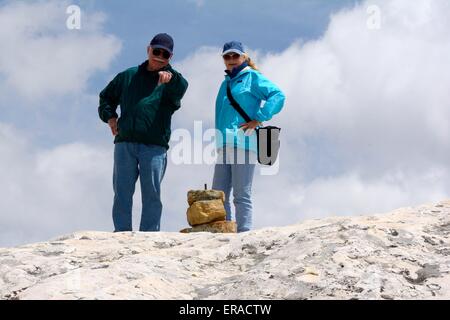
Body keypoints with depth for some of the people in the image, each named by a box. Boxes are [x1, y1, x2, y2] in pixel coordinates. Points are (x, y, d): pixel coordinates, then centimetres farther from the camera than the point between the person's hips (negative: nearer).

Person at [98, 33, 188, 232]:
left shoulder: (173, 82, 9)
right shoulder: (128, 76, 19)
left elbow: (181, 88, -18)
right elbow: (106, 97, 31)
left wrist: (169, 77, -41)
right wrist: (109, 116, 11)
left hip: (154, 146, -2)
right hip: (124, 143, 3)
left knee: (152, 195, -4)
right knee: (122, 193, 1)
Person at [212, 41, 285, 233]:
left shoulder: (252, 77, 2)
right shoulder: (226, 83, 24)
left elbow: (278, 96, -10)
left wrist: (259, 119, -14)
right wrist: (219, 141, 18)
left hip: (244, 143, -8)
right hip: (224, 145, 8)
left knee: (241, 195, -7)